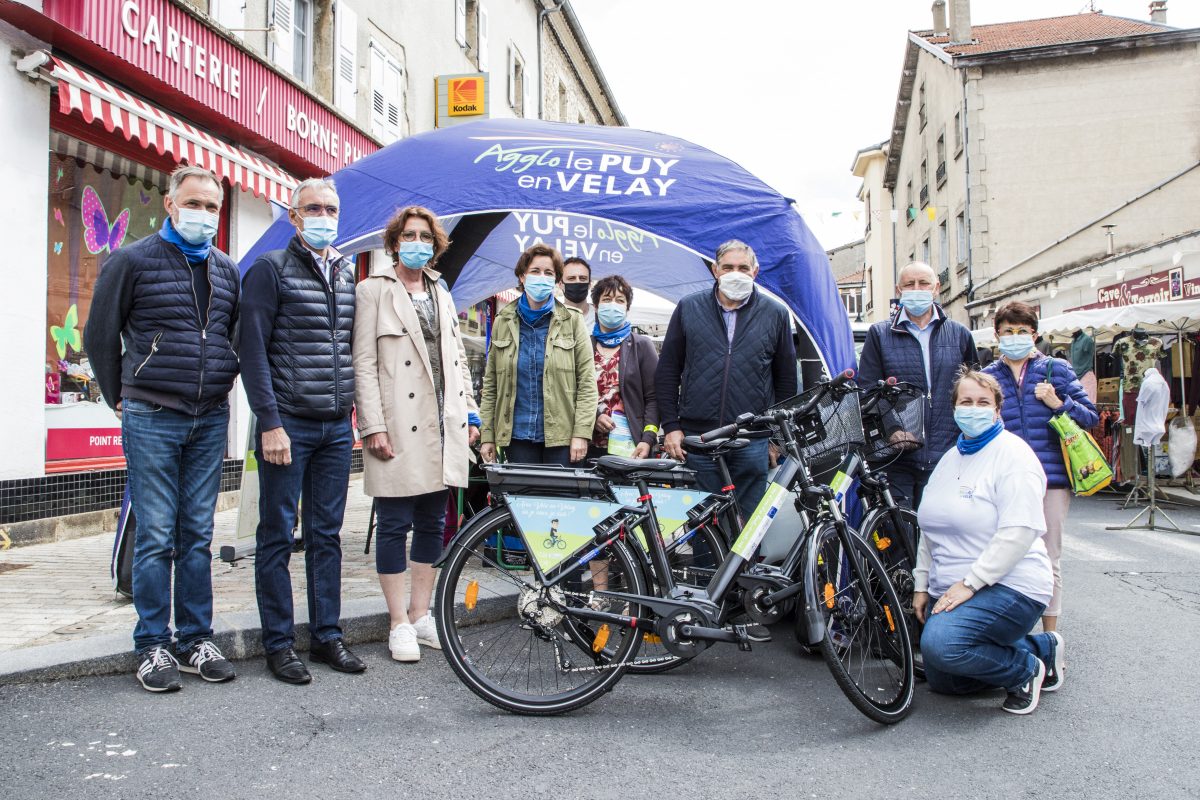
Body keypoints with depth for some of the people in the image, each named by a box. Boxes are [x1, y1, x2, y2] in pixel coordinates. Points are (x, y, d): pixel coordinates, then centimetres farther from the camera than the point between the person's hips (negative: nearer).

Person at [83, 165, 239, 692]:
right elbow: (100, 335, 3)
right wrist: (121, 399, 6)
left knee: (198, 536, 9)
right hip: (152, 420, -4)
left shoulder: (226, 270, 11)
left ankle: (197, 640, 18)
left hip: (210, 420, 4)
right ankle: (153, 647, 11)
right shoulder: (133, 261, -2)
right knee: (156, 538, 0)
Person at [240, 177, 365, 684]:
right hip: (287, 426, -5)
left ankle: (327, 636, 20)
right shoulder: (270, 269, -3)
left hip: (336, 428, 5)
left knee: (326, 535, 11)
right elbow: (253, 351, -9)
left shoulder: (348, 274, 14)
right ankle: (279, 644, 13)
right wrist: (270, 422, -15)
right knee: (278, 536, 3)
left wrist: (358, 411, 12)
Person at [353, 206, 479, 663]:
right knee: (395, 524, -1)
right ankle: (400, 624, 9)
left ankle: (421, 614, 21)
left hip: (443, 425, 6)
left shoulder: (441, 295, 19)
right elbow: (363, 364, -7)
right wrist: (373, 426, -14)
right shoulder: (374, 290, 1)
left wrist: (469, 414, 11)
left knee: (433, 522, 10)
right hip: (400, 426, -6)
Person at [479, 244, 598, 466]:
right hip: (516, 435, 2)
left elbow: (587, 382, -1)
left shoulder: (572, 321, 3)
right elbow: (490, 384, 8)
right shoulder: (503, 323, 9)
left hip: (560, 436, -1)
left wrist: (581, 433, -9)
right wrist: (487, 435, 3)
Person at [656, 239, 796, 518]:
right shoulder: (688, 308, 7)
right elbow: (667, 372, 8)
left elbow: (786, 379, 12)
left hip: (754, 442, 0)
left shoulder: (776, 314, 7)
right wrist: (671, 426, 2)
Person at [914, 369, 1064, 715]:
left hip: (1007, 586, -8)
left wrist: (969, 583, -24)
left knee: (940, 643, -30)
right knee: (940, 681, 10)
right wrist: (922, 585, 10)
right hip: (949, 590, 9)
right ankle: (1041, 647, 22)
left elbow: (1019, 533, -22)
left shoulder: (1012, 454, -12)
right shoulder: (950, 458, 13)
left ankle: (1027, 668, -3)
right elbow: (931, 528, 17)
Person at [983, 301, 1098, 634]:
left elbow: (1091, 417, 5)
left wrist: (1058, 403, -12)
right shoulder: (987, 377, 9)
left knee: (1049, 560, 6)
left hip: (1052, 475, -1)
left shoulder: (1056, 369, 6)